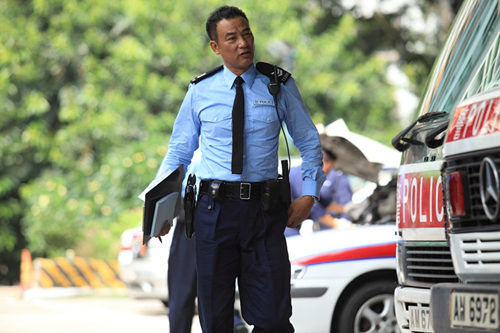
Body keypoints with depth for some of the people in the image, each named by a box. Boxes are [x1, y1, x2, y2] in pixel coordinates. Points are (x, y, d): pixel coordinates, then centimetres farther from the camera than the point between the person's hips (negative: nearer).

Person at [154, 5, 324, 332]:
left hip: (265, 211, -1)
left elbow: (309, 142, 13)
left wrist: (309, 195, 0)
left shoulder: (280, 86, 5)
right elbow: (179, 151, 14)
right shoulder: (201, 91, 6)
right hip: (215, 210, 1)